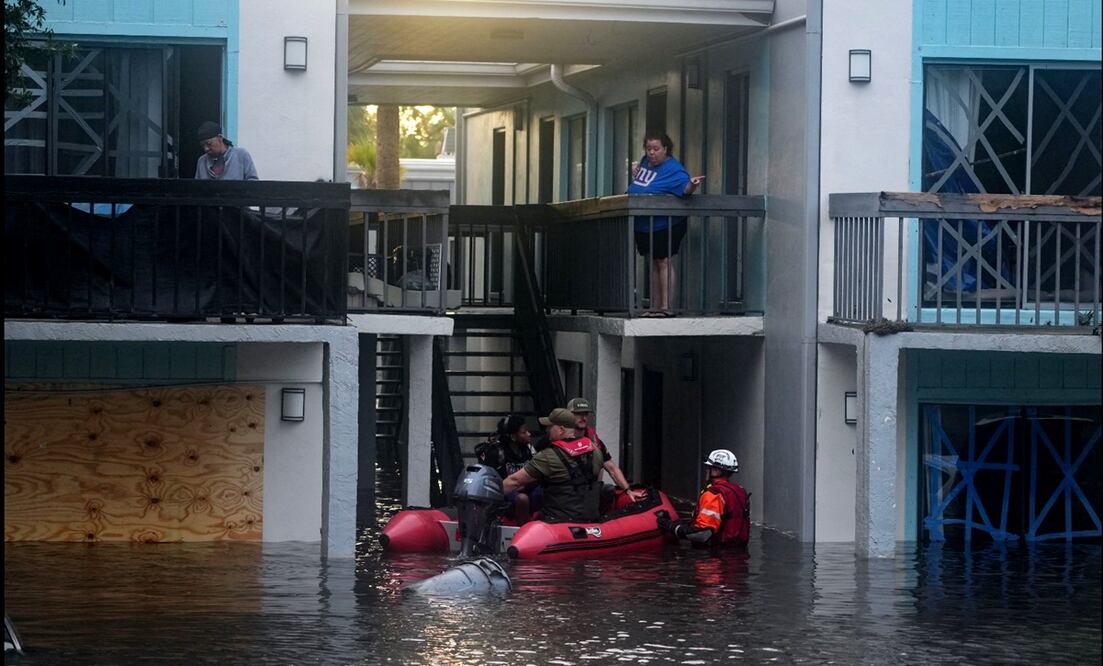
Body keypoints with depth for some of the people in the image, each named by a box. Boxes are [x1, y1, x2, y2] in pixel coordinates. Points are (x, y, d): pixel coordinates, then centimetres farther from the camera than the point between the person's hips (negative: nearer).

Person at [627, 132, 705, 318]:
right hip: (643, 224, 8)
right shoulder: (645, 162, 8)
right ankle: (655, 307, 18)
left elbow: (684, 188, -31)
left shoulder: (673, 169, -17)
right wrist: (635, 173, 5)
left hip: (664, 224, -8)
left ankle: (666, 307, -6)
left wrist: (692, 185, -53)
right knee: (653, 264, 13)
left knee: (663, 261, -8)